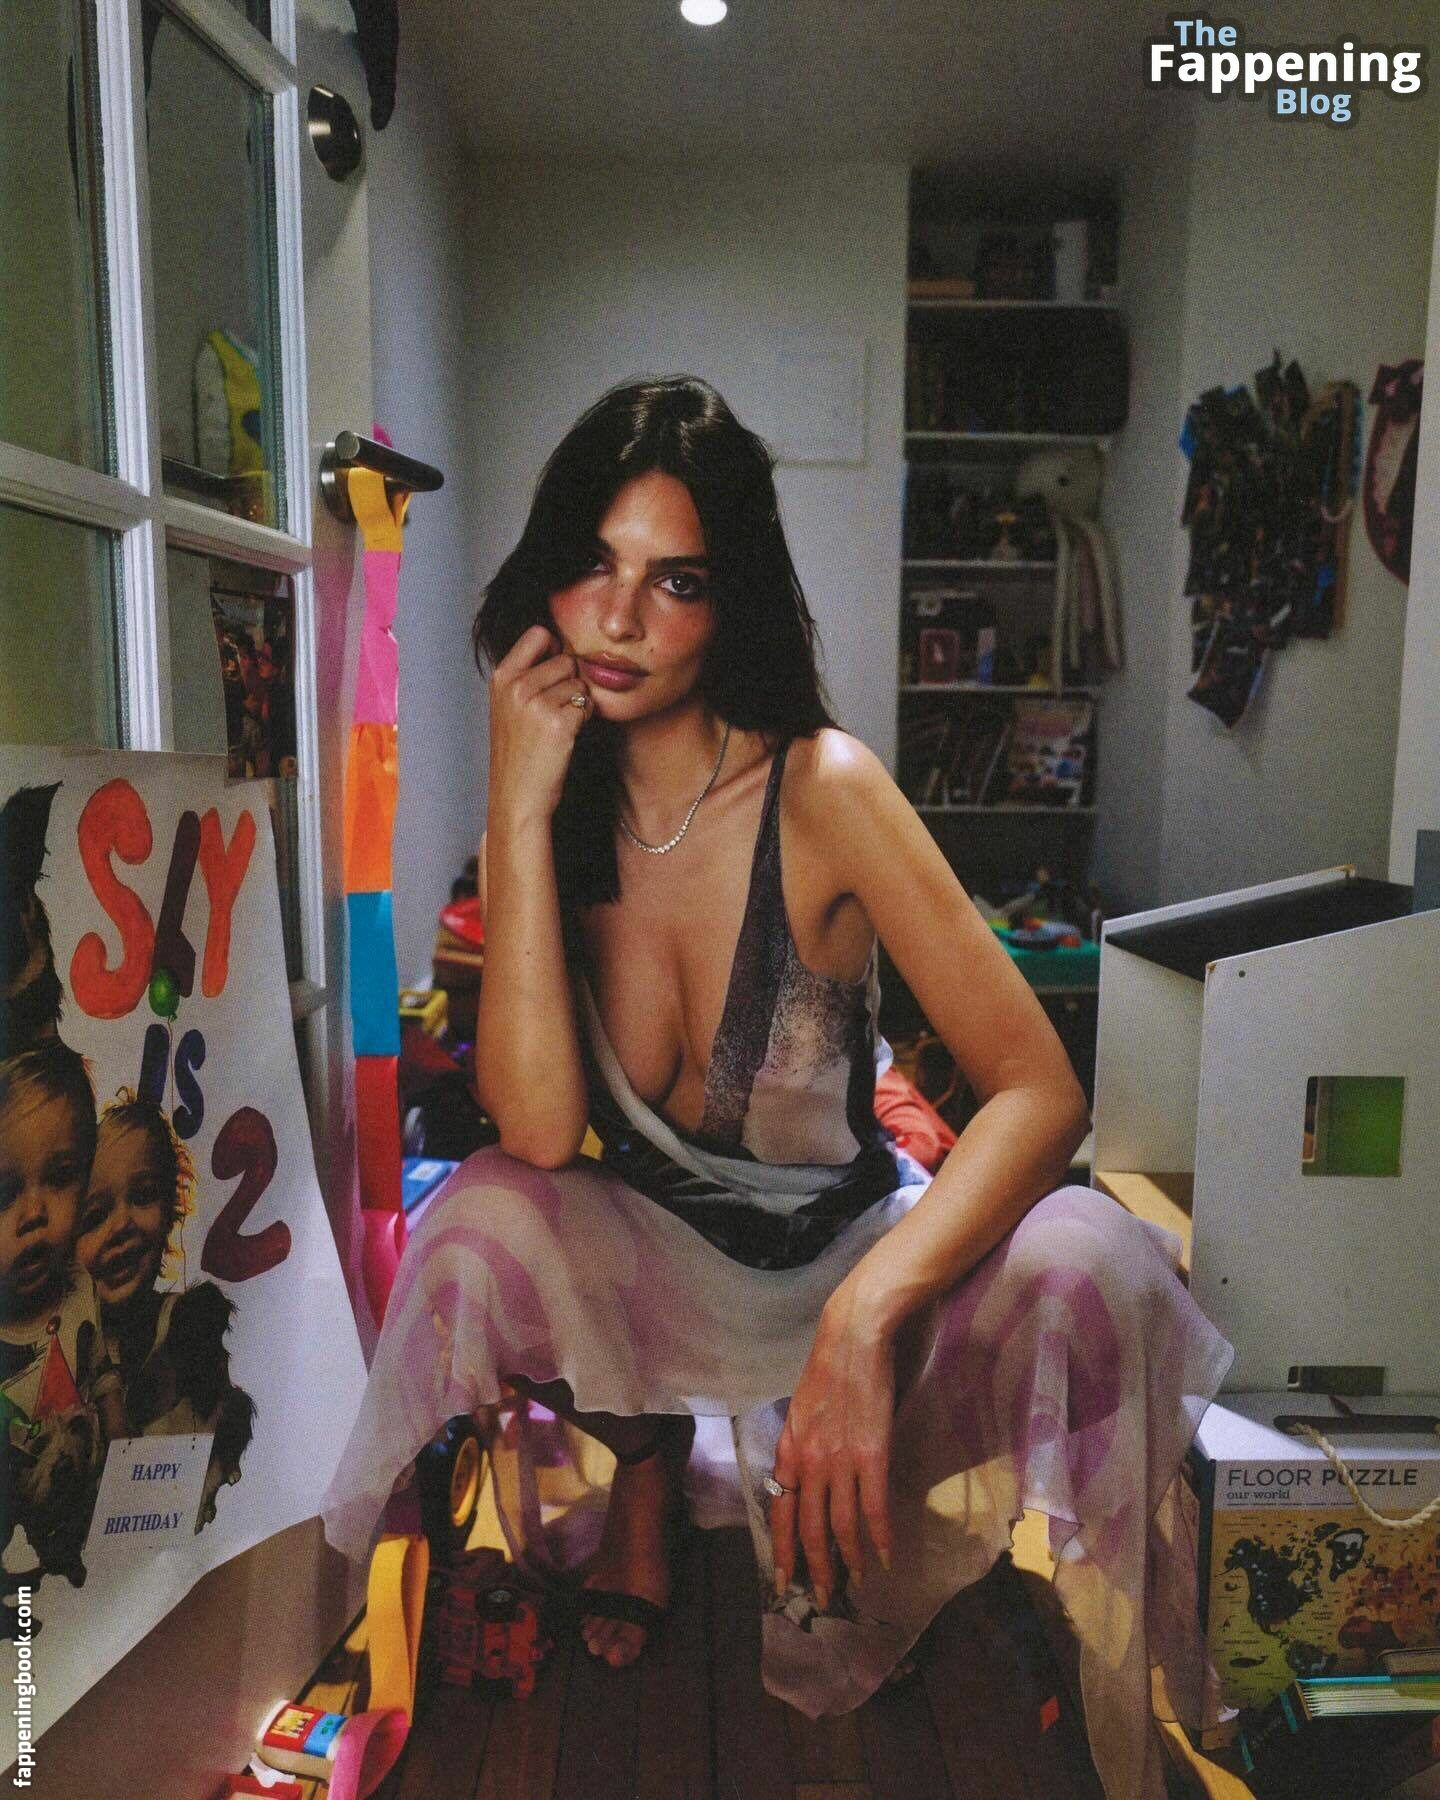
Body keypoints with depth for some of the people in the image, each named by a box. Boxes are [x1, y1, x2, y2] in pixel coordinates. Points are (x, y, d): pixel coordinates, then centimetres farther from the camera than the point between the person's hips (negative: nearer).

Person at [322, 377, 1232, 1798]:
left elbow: (1039, 1090, -23)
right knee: (481, 1220, -29)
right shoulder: (552, 810, -9)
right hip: (647, 1259, 2)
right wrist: (521, 809, -26)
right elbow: (538, 1127, -23)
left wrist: (862, 1322, -39)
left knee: (1090, 1269, -29)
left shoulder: (821, 788, -19)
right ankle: (645, 1459, 6)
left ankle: (837, 1518, 2)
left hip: (850, 1242, -1)